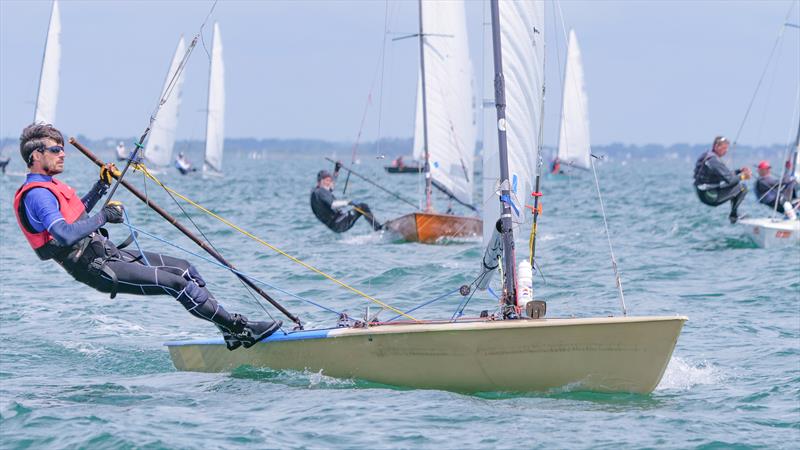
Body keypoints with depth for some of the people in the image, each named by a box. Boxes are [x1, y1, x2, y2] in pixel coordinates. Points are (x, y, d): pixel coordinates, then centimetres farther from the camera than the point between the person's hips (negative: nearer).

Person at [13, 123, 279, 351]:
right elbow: (66, 236, -32)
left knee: (184, 268, 7)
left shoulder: (48, 186, 15)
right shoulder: (36, 195, -18)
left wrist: (101, 187, 27)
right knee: (175, 283, -17)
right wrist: (104, 216, -21)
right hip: (97, 269, -11)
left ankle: (230, 331, 8)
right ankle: (239, 328, -11)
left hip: (108, 253, 11)